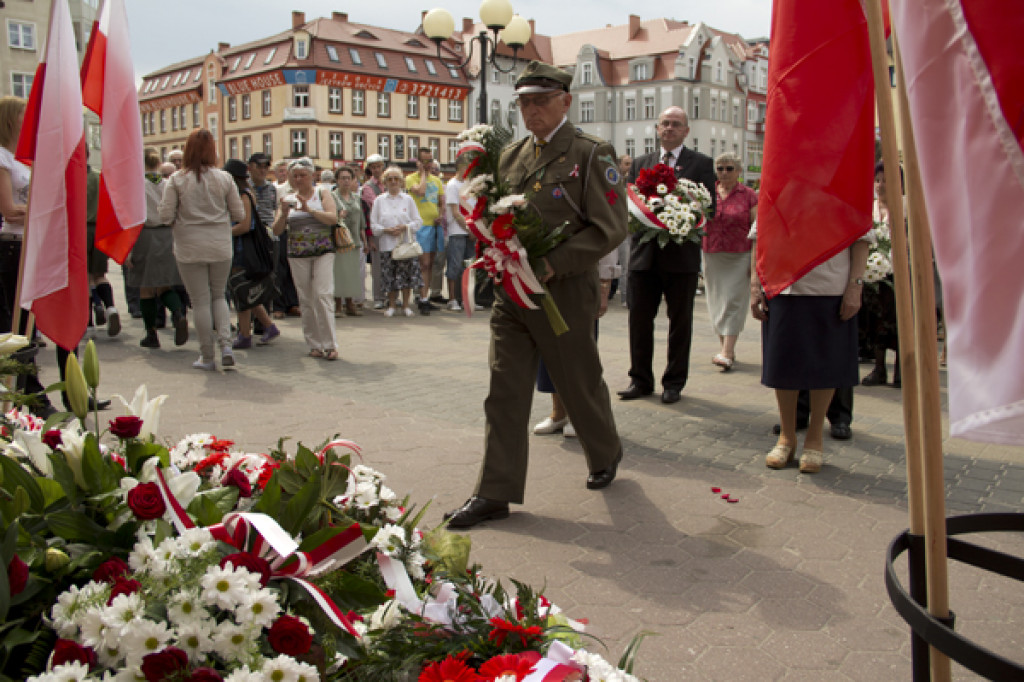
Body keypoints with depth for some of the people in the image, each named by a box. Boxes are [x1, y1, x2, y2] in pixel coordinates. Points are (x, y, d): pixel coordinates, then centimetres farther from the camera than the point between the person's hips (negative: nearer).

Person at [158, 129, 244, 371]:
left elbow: (165, 217, -8)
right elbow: (239, 214, 0)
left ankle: (207, 357, 12)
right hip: (220, 247, 2)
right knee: (218, 295, 18)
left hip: (189, 248, -2)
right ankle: (226, 344, 0)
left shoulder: (176, 180, -7)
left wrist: (182, 219, 12)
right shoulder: (224, 178, -3)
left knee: (200, 301, 6)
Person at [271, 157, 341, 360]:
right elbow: (277, 230, 5)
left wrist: (309, 209, -20)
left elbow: (333, 218, -9)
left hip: (323, 252, -3)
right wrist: (284, 212, -13)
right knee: (305, 300, 3)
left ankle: (330, 344, -9)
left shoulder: (322, 193, 5)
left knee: (323, 295, -13)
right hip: (297, 255, 3)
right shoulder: (287, 199, 11)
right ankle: (314, 344, 11)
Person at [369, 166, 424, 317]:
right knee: (390, 275, 0)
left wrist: (404, 227, -11)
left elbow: (417, 221, 6)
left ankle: (406, 305, 11)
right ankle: (391, 306, 14)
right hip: (387, 244, 0)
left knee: (407, 274, -1)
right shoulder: (379, 200, 8)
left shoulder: (408, 199, 10)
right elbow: (373, 224, 5)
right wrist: (386, 230, -12)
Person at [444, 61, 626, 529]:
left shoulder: (591, 155, -6)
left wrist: (550, 266, -20)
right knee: (504, 392, 2)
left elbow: (609, 229, -12)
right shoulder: (511, 156, 11)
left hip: (564, 294, -5)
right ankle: (496, 492, 9)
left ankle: (606, 455, 39)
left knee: (581, 385, 11)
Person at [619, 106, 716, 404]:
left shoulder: (701, 164, 4)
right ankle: (641, 380, 16)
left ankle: (674, 383, 17)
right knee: (639, 318, 4)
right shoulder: (640, 163, 15)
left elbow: (709, 207, -3)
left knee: (680, 321, 6)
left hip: (681, 254, -3)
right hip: (644, 254, 3)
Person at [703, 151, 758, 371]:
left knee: (733, 301, -9)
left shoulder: (748, 195, 0)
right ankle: (726, 348, 21)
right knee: (716, 301, 8)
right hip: (712, 254, 4)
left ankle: (726, 354, -13)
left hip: (739, 256, -3)